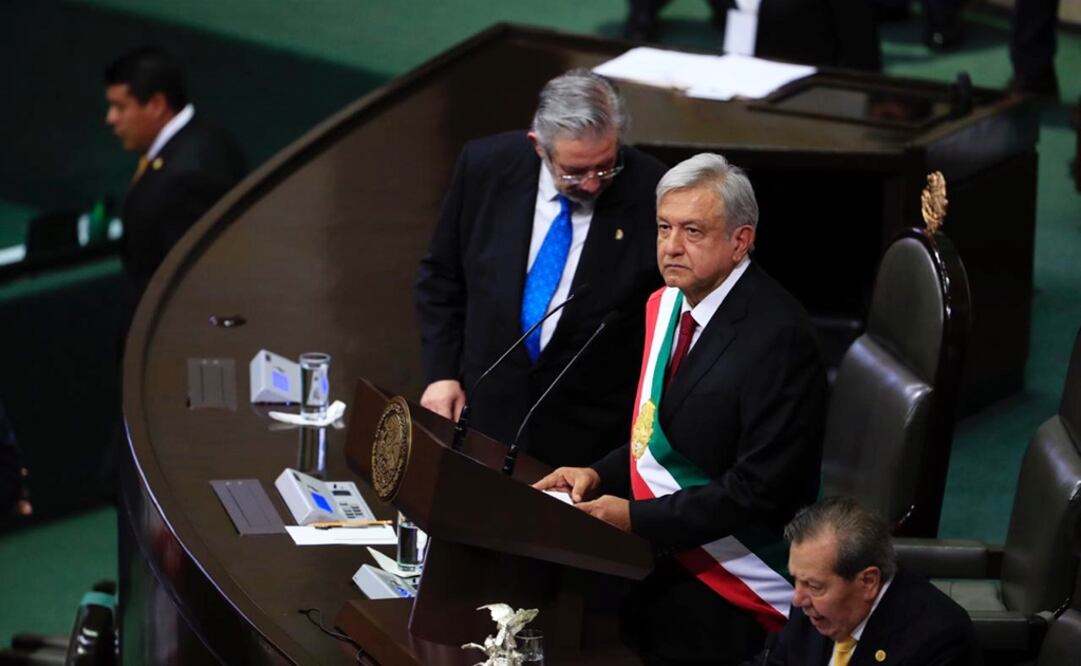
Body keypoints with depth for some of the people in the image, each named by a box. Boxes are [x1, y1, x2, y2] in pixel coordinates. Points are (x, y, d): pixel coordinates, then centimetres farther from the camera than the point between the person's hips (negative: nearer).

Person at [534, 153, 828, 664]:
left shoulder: (778, 337, -18)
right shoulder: (665, 307, 8)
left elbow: (761, 489, -20)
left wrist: (637, 517, -20)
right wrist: (600, 477, 2)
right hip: (655, 555, 8)